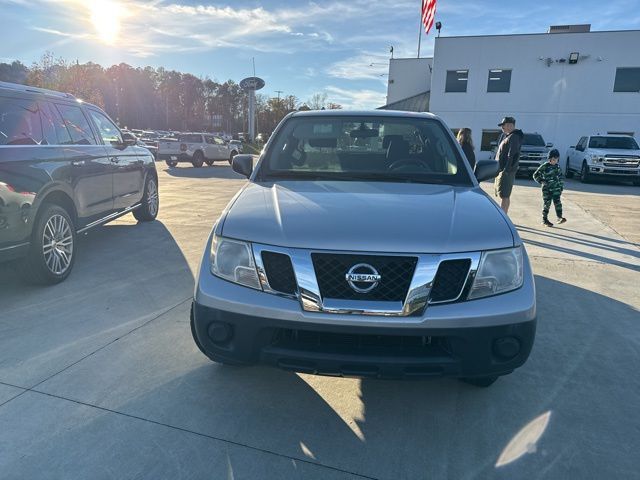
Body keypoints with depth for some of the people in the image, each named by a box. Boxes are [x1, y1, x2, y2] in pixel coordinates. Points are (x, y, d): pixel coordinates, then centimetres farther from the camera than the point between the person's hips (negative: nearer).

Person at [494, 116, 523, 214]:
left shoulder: (514, 137, -13)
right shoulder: (505, 136, 18)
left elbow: (512, 156, -20)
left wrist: (506, 170, -24)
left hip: (506, 172, -10)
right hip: (501, 170, 10)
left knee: (504, 196, -10)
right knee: (505, 196, 15)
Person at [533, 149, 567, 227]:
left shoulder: (558, 167, 9)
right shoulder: (544, 166, -6)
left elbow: (560, 178, 18)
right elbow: (535, 175, -2)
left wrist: (561, 188, 15)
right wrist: (542, 181, -12)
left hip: (556, 188, 4)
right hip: (547, 189, -4)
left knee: (558, 202, -8)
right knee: (547, 204, -1)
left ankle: (560, 217, -7)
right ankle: (544, 219, 8)